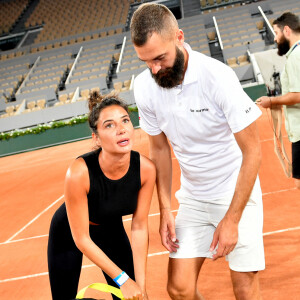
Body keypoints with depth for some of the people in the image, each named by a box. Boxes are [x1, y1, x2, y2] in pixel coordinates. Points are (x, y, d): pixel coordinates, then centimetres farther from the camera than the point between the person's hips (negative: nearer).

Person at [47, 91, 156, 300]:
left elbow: (139, 227, -15)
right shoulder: (79, 172, -35)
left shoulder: (146, 169, -25)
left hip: (111, 229, 3)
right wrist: (122, 279, -25)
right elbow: (81, 239, -26)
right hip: (69, 233, -2)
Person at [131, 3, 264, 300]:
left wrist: (231, 220, -17)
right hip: (192, 198, 4)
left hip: (237, 193, -3)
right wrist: (165, 210, 0)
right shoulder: (144, 86, -9)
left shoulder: (217, 76, -22)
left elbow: (252, 151, -17)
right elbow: (160, 148, 4)